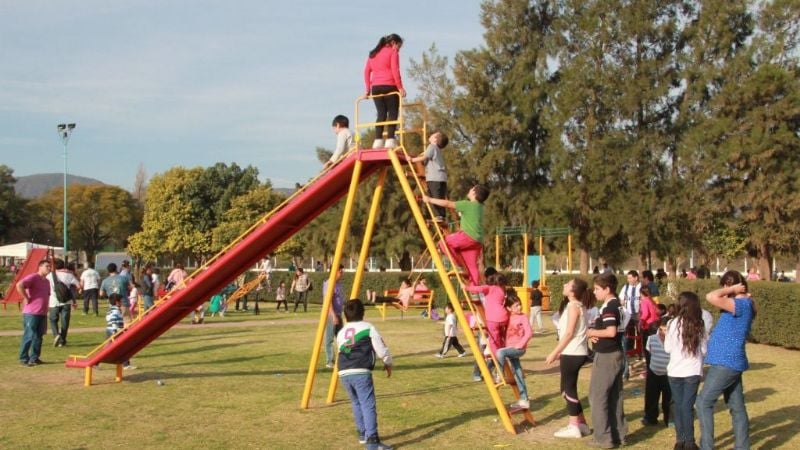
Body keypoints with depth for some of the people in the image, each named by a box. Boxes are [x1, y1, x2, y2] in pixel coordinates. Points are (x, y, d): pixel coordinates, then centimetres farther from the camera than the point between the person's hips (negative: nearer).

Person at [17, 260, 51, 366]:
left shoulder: (47, 281, 17)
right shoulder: (33, 277, -10)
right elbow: (19, 285, -25)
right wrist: (26, 298, -18)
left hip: (42, 314, 8)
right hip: (31, 313, -8)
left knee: (38, 336, 10)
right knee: (29, 336, -5)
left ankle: (34, 358, 18)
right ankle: (23, 359, 3)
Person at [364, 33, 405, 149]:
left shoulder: (373, 54, 21)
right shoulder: (392, 52, 2)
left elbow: (366, 71, 14)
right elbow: (395, 70, -9)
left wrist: (368, 88, 13)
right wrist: (400, 87, -9)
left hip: (375, 87, 6)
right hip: (389, 86, -6)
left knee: (381, 114, 7)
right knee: (392, 113, -4)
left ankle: (378, 140, -2)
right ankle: (390, 140, -14)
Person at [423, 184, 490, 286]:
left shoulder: (468, 204, -4)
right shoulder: (478, 206, 21)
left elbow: (447, 204, -5)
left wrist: (430, 200, 2)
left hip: (468, 236, -9)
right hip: (476, 240, 9)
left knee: (444, 242, 0)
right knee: (472, 266, 7)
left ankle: (460, 266, -3)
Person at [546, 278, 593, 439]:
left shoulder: (573, 305, -14)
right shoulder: (578, 305, 14)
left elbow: (569, 333, -17)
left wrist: (554, 352, -14)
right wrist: (560, 352, 18)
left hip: (573, 353, -9)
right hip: (573, 352, 9)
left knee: (568, 389, -3)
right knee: (567, 389, 14)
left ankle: (574, 427, 3)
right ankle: (581, 424, 19)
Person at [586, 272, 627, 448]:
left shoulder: (608, 307, -18)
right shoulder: (617, 305, 12)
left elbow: (611, 331, -28)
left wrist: (592, 332, -13)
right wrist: (596, 334, 0)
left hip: (606, 356, -10)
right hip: (616, 354, 10)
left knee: (597, 396, -1)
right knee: (615, 396, 14)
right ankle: (619, 435, 20)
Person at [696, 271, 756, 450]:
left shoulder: (742, 304, -18)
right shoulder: (745, 304, 10)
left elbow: (711, 297, -30)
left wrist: (732, 290, -15)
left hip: (725, 363, -10)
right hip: (731, 363, 10)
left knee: (703, 403, -5)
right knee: (737, 407, 12)